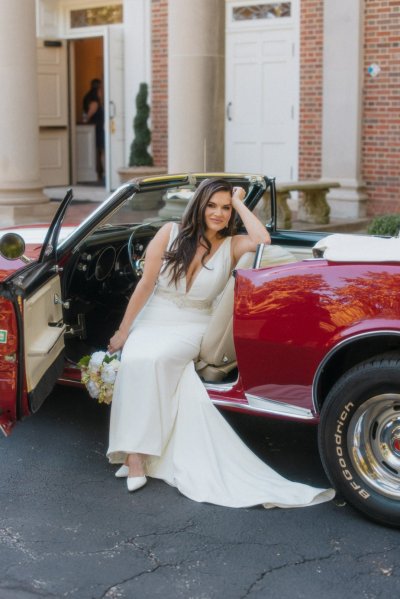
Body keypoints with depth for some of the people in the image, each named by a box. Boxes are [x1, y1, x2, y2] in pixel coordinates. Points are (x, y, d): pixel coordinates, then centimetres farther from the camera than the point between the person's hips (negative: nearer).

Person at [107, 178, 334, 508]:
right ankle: (134, 453, -26)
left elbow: (263, 239, -22)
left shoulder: (231, 246, 1)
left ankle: (135, 455, -31)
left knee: (151, 360, -32)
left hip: (190, 330, -1)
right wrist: (122, 332, 0)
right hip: (150, 322, 1)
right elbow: (145, 285, -1)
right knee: (135, 361, -31)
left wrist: (239, 203, -9)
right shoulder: (170, 233, 0)